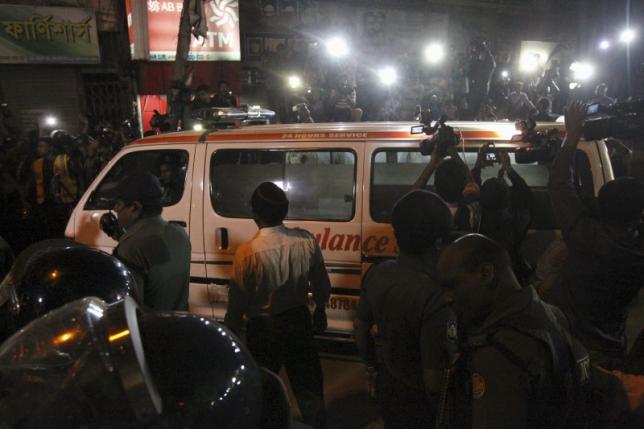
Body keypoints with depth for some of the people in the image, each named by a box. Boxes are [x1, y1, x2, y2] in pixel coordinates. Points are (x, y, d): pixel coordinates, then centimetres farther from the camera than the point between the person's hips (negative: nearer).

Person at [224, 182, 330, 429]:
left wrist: (231, 330, 5)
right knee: (307, 385, 21)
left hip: (263, 328, -3)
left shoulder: (247, 252, -24)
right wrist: (320, 310, 20)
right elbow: (322, 285, 0)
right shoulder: (306, 241, -13)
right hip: (299, 321, 3)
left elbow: (237, 301, -12)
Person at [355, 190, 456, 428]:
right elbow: (433, 378, -30)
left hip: (387, 385, 6)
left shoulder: (377, 273, -13)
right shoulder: (436, 296, -33)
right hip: (419, 400, -5)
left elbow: (361, 330, 1)